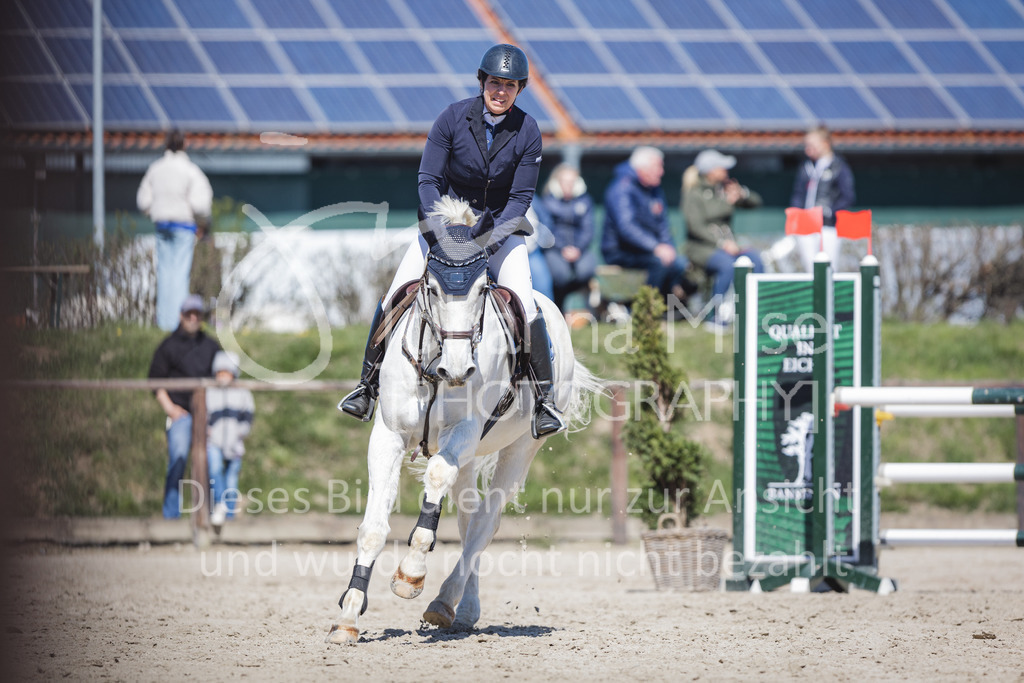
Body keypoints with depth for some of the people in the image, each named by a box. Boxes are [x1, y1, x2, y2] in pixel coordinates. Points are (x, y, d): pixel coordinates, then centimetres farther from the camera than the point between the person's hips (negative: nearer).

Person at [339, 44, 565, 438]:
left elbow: (521, 197, -10)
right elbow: (428, 180, -11)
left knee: (525, 305, -21)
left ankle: (543, 399, -11)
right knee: (395, 296, -12)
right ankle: (369, 383, 4)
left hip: (502, 224, -1)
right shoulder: (453, 118, -14)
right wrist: (439, 233, -23)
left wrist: (490, 240, -23)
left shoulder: (527, 132, -13)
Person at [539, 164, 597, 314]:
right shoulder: (548, 201, 3)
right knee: (560, 272, -33)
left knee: (586, 269, -31)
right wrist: (563, 249, -18)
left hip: (579, 249, 2)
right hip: (555, 250, -2)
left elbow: (588, 230, 5)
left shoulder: (584, 200, 10)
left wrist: (578, 248, -13)